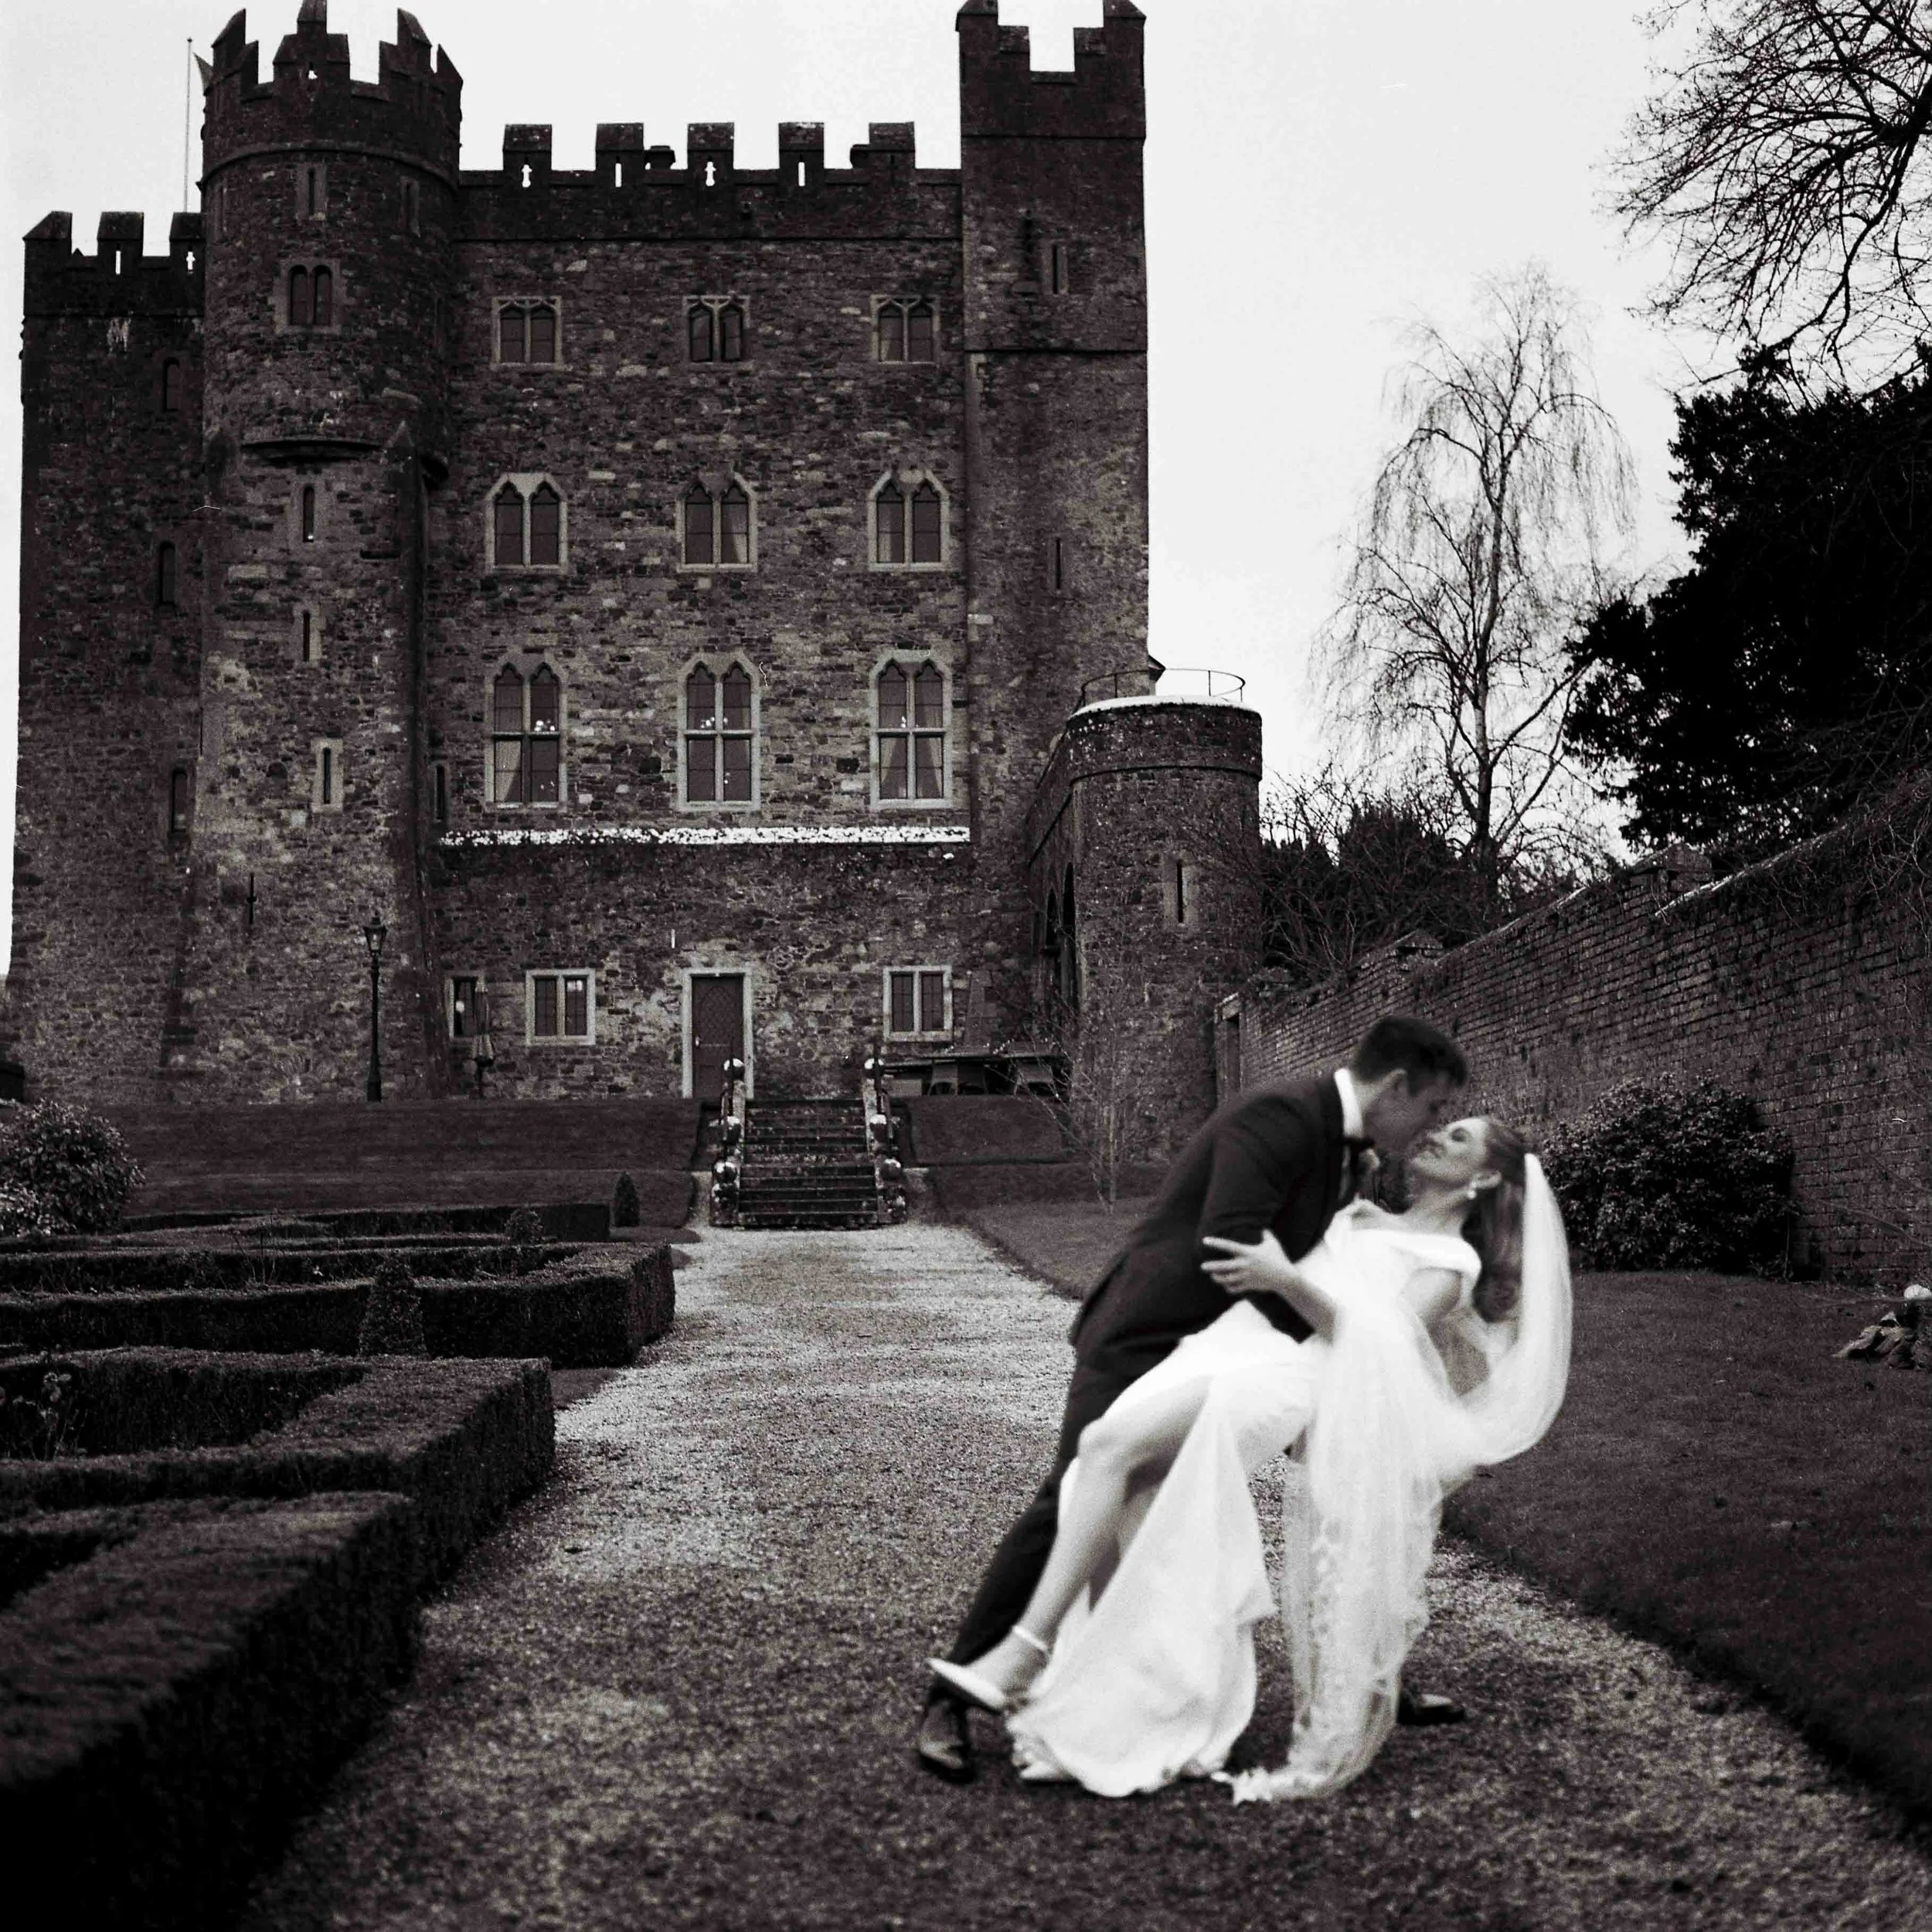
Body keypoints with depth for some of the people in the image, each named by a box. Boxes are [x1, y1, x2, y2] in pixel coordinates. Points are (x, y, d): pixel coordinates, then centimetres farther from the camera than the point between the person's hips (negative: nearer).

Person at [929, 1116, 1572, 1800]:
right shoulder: (1359, 1217, 34)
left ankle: (1022, 1656, -31)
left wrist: (1284, 1278, -16)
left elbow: (1372, 1344, -6)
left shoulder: (1453, 1263, 11)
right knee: (1132, 1500, -20)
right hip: (1222, 1348, 7)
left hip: (1281, 1373, -7)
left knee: (1108, 1445, -28)